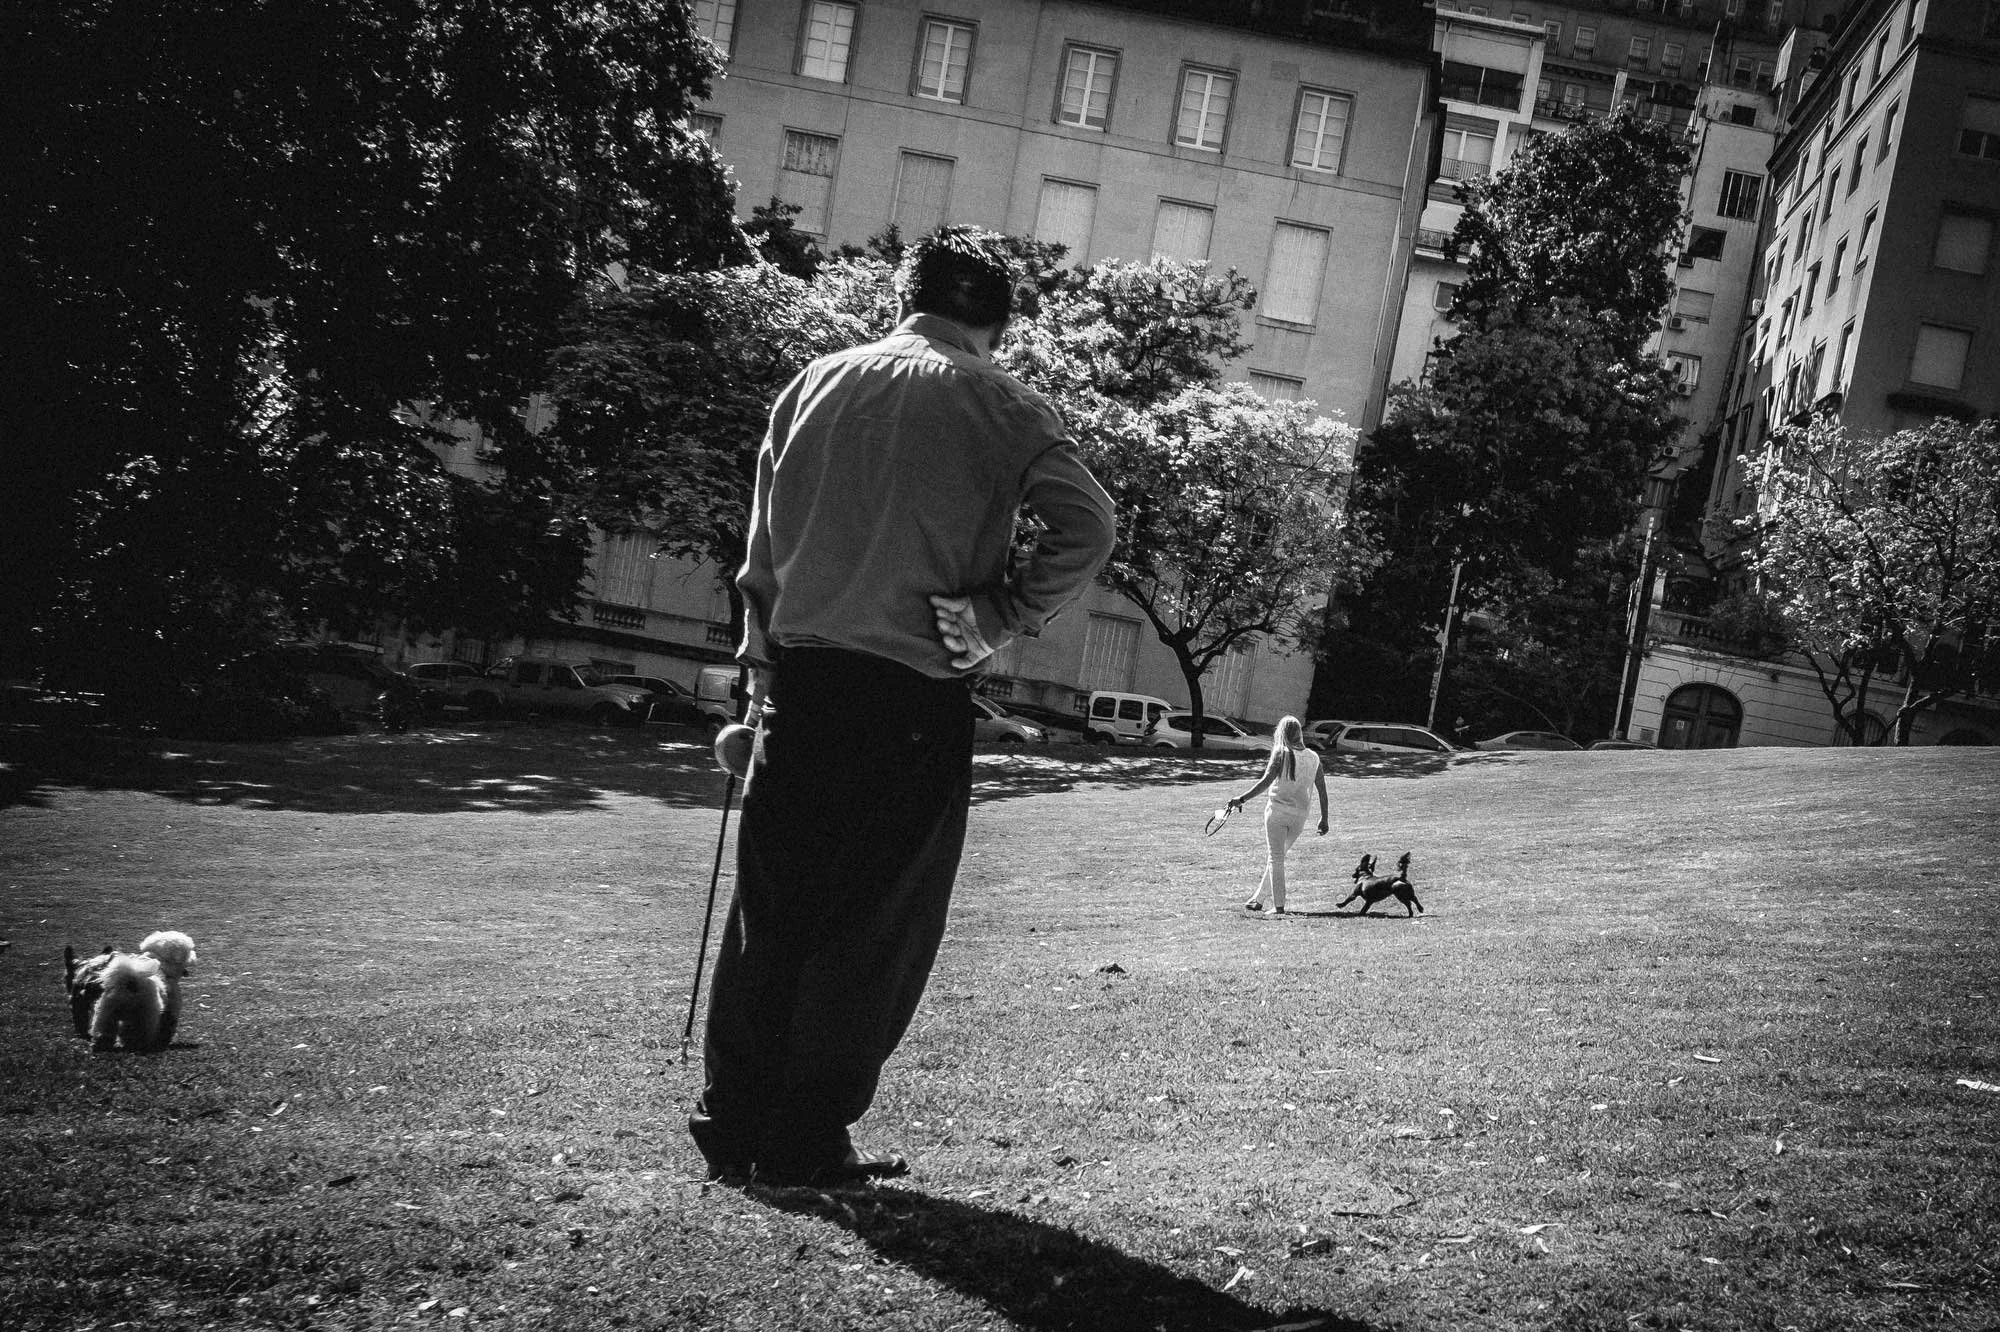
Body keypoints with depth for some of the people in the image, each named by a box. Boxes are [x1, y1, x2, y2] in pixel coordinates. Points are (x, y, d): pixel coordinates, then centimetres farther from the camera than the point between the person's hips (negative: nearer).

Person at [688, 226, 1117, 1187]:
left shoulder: (818, 382, 10)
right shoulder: (998, 406, -1)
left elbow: (762, 553, 12)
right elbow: (1088, 525, -15)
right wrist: (1001, 618, -7)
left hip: (799, 681, 4)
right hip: (914, 700, -4)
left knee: (770, 909, 13)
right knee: (876, 928, 6)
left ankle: (730, 1125, 19)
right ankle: (806, 1143, 10)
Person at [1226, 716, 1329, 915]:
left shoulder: (1281, 754, -9)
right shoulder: (1313, 757, 5)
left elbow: (1266, 781, -19)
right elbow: (1322, 790, 7)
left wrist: (1242, 799, -18)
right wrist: (1324, 818, 14)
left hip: (1278, 810, -5)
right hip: (1300, 816, 5)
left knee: (1276, 858, 2)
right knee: (1276, 857, 18)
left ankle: (1278, 905, -3)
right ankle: (1259, 900, 25)